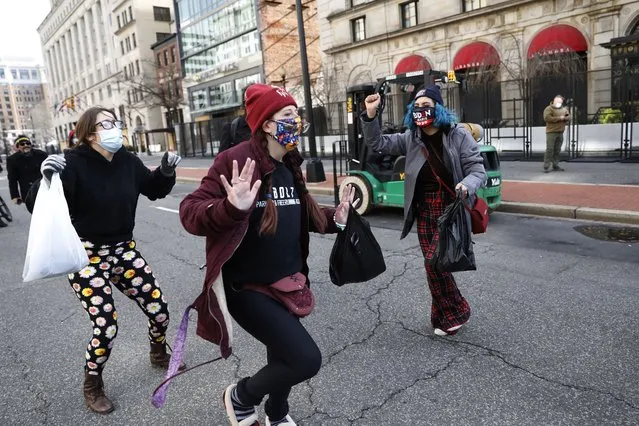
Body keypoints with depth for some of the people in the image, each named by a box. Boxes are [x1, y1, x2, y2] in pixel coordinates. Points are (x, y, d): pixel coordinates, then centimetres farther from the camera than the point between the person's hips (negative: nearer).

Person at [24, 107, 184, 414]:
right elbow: (37, 207, -23)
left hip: (124, 250, 5)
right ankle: (92, 386, 22)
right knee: (106, 326, -9)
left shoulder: (127, 161, -1)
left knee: (159, 309, 4)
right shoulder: (73, 163, -17)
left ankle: (158, 354, 37)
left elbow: (154, 190, 13)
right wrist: (47, 180, -43)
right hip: (87, 256, -5)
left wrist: (166, 171, -6)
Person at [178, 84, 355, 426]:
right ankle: (240, 397, 16)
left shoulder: (290, 166, 5)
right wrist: (231, 208, -42)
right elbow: (190, 212, -23)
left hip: (287, 282, 8)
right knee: (306, 359, -14)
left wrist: (334, 217, -1)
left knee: (283, 356, 23)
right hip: (248, 288, -8)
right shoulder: (236, 160, -19)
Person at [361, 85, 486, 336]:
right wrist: (370, 115, -12)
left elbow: (478, 170, -7)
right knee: (434, 264, 8)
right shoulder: (411, 139, 5)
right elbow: (378, 144, 3)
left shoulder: (459, 136, -6)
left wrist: (466, 185, -29)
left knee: (433, 261, -13)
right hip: (424, 211, 4)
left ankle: (456, 312, 10)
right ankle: (444, 317, 25)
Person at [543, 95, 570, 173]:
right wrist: (559, 118, -14)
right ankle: (546, 167, -9)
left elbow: (568, 116, 11)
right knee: (549, 149, -10)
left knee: (557, 150, 8)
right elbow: (546, 118, -18)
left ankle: (555, 166, 14)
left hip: (560, 132, 6)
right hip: (551, 132, -6)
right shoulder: (549, 109, -4)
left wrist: (564, 118, -11)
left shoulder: (564, 109, 17)